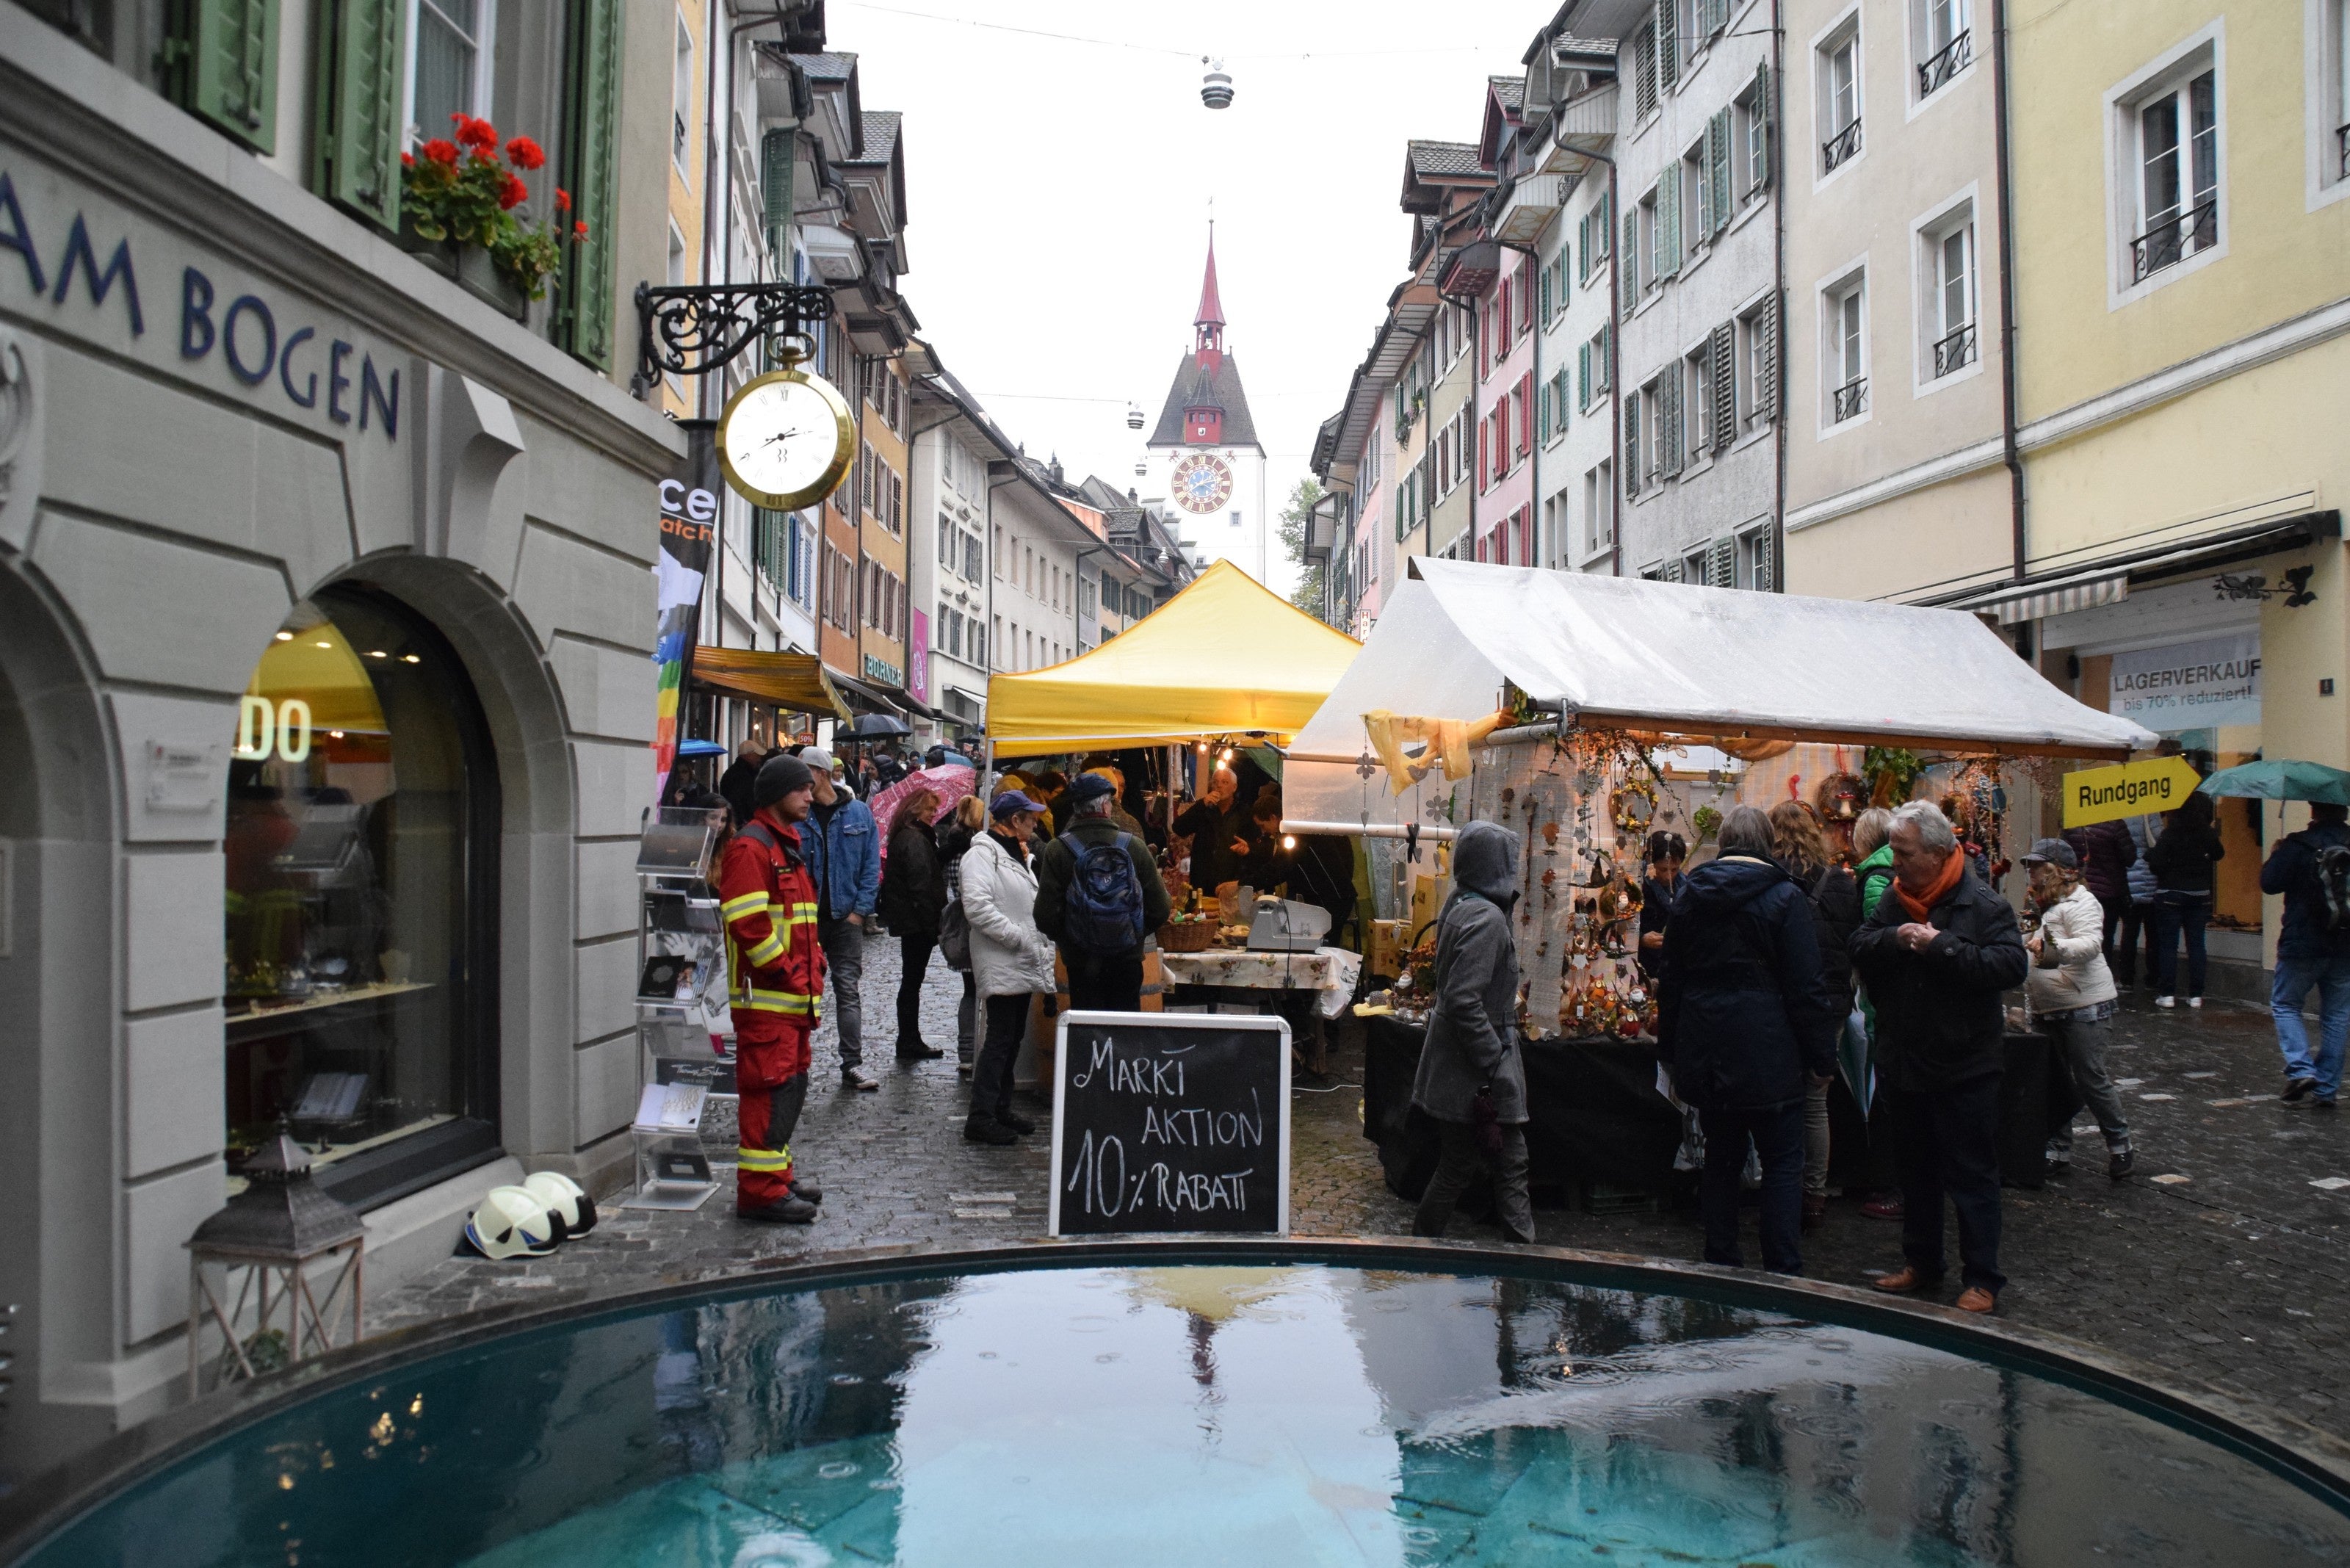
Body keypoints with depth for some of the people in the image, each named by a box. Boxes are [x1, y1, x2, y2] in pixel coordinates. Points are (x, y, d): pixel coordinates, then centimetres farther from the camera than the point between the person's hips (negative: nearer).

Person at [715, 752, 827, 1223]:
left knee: (791, 1083, 16)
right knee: (770, 1087, -7)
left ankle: (778, 1172, 27)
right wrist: (787, 973, -18)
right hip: (766, 996, -10)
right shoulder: (750, 848, -13)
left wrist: (813, 968, 16)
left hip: (795, 995, 10)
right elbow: (748, 924, -22)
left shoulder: (787, 845, 20)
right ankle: (760, 1189, -2)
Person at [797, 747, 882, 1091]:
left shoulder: (859, 814, 2)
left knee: (849, 991, 2)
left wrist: (860, 909, -4)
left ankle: (852, 1065, 7)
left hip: (845, 917, 0)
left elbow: (872, 866, 4)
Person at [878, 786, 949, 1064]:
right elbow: (921, 886, -21)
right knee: (912, 981, -3)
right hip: (917, 922, -10)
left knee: (911, 981, 14)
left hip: (907, 920, 10)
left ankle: (910, 1043, 21)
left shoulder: (903, 836, 15)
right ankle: (909, 1044, 4)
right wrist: (933, 926, -19)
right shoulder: (915, 840, -17)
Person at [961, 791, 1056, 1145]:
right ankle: (980, 1118, -7)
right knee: (1000, 1039, -10)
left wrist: (1041, 946, 15)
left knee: (1013, 1039, 13)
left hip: (1023, 966, 10)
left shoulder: (1018, 855, 20)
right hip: (1000, 966, -10)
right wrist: (1020, 939, -22)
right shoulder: (983, 854, -12)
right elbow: (977, 906, -24)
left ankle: (1001, 1110, 22)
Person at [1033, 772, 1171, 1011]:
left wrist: (1066, 939, 10)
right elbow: (1160, 909, -3)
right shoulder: (1134, 846, -6)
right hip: (1128, 960, 1)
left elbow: (1046, 915, -11)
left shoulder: (1057, 850, -10)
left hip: (1081, 963, -1)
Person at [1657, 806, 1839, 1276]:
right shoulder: (1785, 897, -8)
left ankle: (1720, 1264, 18)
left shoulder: (1689, 895, 7)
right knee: (1783, 1163, 3)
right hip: (1767, 1052, -5)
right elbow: (1807, 986, -9)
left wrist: (1670, 1052, 19)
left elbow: (1671, 978, 13)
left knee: (1721, 1158, 13)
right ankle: (1783, 1273, 2)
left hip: (1704, 1053, 5)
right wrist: (1821, 1057, -3)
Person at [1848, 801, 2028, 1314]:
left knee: (1971, 1175, 2)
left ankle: (1982, 1278, 12)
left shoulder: (1983, 905, -12)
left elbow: (2012, 965, -23)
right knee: (1915, 1168, 18)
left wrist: (1941, 947, -25)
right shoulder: (1895, 899, 6)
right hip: (1904, 1061, 6)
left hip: (1964, 1067, -6)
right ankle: (1921, 1261, 32)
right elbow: (1858, 950, 2)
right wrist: (1893, 940, -18)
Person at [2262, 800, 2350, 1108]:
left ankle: (2301, 1069, -6)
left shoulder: (2299, 845, -13)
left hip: (2304, 945, -4)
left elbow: (2269, 883, -12)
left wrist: (2276, 856, 5)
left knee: (2284, 1004, 12)